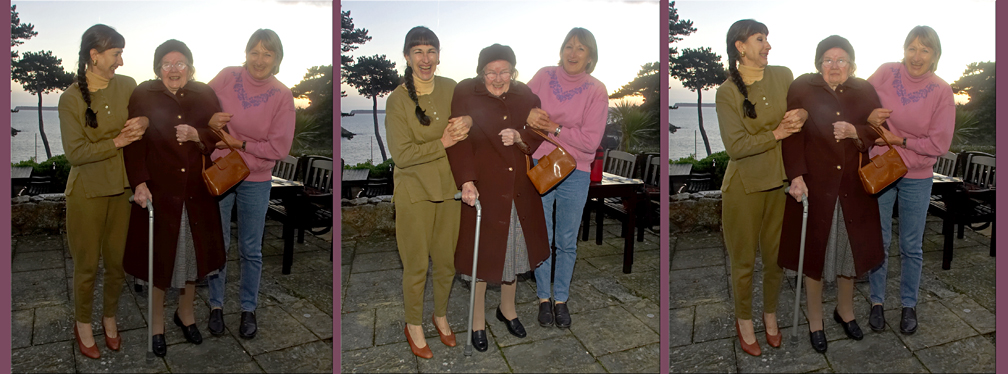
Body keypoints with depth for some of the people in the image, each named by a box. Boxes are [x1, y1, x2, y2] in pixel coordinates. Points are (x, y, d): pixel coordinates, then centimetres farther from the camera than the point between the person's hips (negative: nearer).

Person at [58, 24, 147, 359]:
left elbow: (147, 116, 13)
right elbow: (75, 152, -13)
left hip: (121, 188, 3)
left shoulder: (127, 86, 0)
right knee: (87, 264, 8)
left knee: (117, 260, 12)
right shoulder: (71, 98, -10)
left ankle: (110, 317, 33)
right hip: (87, 191, -3)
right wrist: (117, 142, -17)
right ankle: (82, 324, 28)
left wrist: (144, 123, -10)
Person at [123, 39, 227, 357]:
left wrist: (197, 135, -19)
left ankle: (186, 312, 36)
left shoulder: (204, 96, 2)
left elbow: (221, 137, 1)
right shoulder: (143, 96, -4)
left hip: (196, 191, 2)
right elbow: (135, 144, -8)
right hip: (158, 190, -2)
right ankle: (157, 322, 27)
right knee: (158, 255, 7)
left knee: (193, 251, 14)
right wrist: (139, 183, -18)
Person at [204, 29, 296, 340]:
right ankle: (216, 305, 30)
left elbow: (279, 148, -12)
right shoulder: (227, 77, -8)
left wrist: (239, 144, -17)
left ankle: (248, 309, 28)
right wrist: (209, 120, -17)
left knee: (251, 251, 11)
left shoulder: (282, 96, -11)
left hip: (255, 182, -1)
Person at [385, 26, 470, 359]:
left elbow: (469, 125, 10)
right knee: (416, 265, 8)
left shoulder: (451, 89, -1)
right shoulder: (397, 99, -14)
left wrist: (463, 127, -13)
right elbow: (402, 154, -17)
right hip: (414, 192, -4)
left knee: (446, 260, 16)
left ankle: (441, 316, 40)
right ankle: (414, 325, 30)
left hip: (448, 188, 4)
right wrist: (443, 143, -19)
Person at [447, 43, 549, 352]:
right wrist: (466, 181, -26)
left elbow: (540, 138, 6)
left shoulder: (525, 96, 3)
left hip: (519, 187, 4)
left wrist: (520, 138, -16)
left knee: (515, 245, 16)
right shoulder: (465, 94, -8)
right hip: (482, 186, -4)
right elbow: (459, 142, -14)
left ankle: (507, 308, 38)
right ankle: (477, 319, 23)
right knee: (481, 249, 5)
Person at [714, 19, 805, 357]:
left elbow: (805, 108, 13)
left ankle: (770, 314, 38)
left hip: (779, 182, 4)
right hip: (744, 186, -4)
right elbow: (735, 146, -17)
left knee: (777, 257, 15)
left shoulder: (783, 76, 1)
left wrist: (801, 116, -9)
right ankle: (744, 320, 30)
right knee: (743, 261, 9)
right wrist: (777, 134, -16)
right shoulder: (727, 92, -11)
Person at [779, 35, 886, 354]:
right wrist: (796, 177, -20)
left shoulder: (864, 91, 4)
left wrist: (855, 132, -17)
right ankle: (815, 321, 23)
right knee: (814, 252, 6)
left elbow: (881, 132, 3)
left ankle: (845, 310, 38)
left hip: (853, 187, 3)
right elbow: (793, 136, -10)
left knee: (851, 248, 14)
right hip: (815, 185, -3)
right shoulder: (802, 89, -5)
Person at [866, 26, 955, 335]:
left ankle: (909, 305, 25)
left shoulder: (941, 91, -8)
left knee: (911, 247, 9)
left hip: (917, 177, 0)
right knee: (878, 241, 9)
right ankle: (877, 302, 24)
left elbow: (939, 144, -8)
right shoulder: (886, 73, -7)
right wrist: (868, 116, -19)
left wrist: (900, 140, -15)